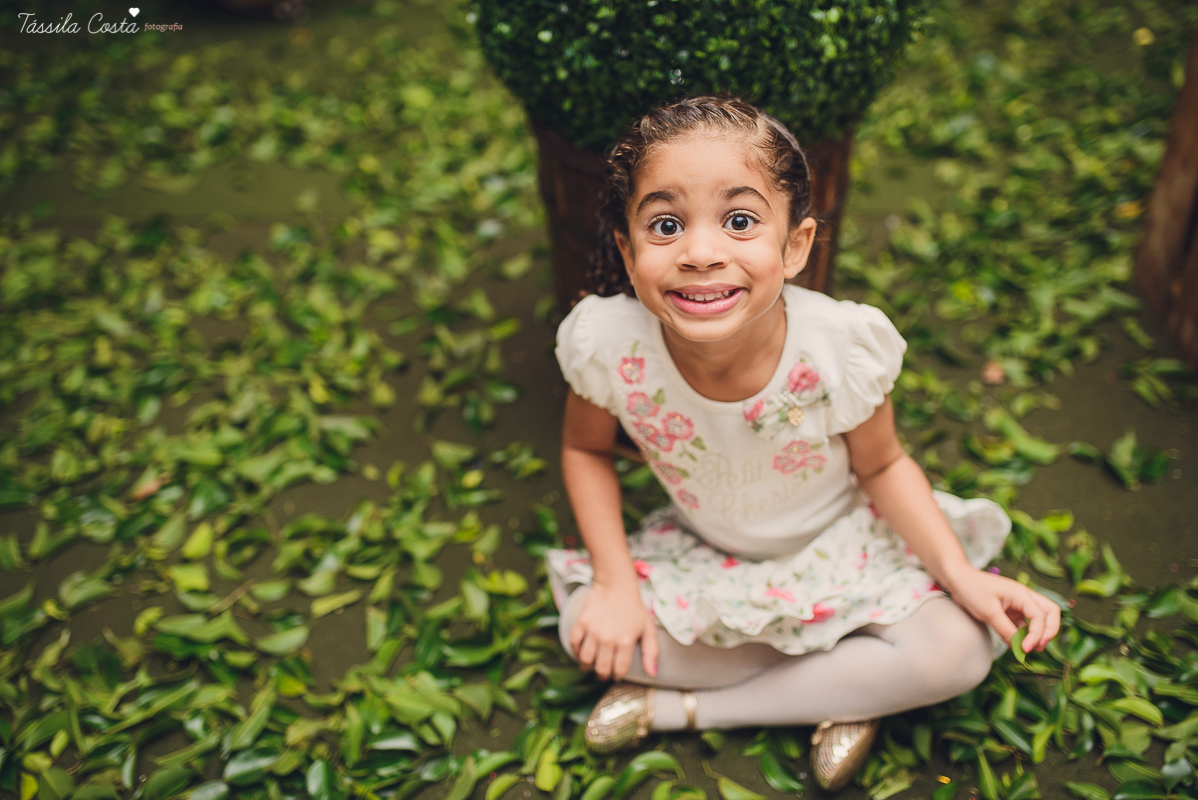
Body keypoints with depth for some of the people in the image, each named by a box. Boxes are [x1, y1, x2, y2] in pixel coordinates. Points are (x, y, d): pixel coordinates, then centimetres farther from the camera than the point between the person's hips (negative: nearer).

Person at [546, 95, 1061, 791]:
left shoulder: (843, 348, -31)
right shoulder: (605, 342, -29)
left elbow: (881, 467, -11)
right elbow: (587, 450, -8)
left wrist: (963, 576, -21)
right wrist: (616, 583, -15)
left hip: (839, 545, -1)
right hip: (701, 552, 1)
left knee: (958, 652, -22)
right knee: (588, 628, -19)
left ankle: (680, 706, -11)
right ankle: (841, 692, -6)